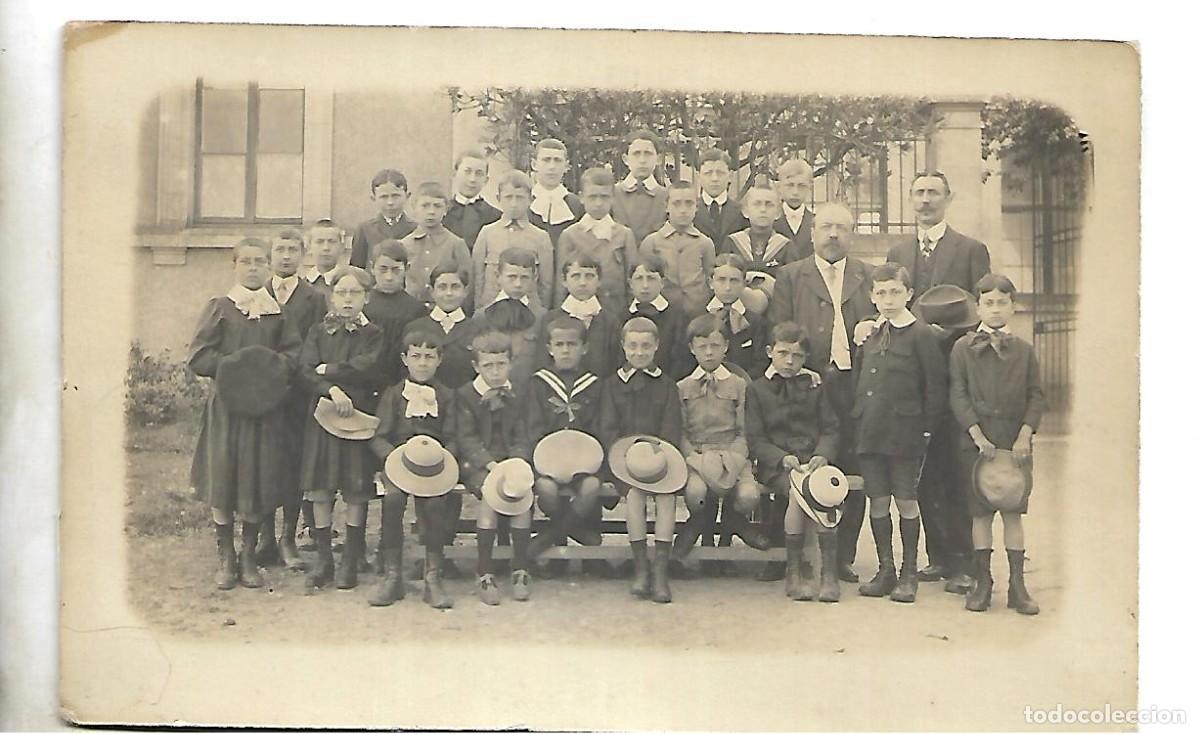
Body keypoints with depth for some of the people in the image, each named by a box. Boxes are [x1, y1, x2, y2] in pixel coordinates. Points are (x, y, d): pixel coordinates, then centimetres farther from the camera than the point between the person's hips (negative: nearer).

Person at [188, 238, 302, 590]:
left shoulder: (277, 311, 9)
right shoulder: (219, 308, 2)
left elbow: (294, 352, 6)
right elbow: (198, 357, -3)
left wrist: (272, 366, -12)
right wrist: (233, 365, -15)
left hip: (266, 407, 2)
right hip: (226, 406, -2)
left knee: (259, 482, 4)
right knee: (222, 481, 1)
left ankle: (249, 555, 19)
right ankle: (225, 557, 15)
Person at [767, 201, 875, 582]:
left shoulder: (869, 276, 16)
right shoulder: (790, 276, 11)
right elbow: (778, 333, 4)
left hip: (855, 384, 2)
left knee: (852, 472, 1)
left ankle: (844, 557, 10)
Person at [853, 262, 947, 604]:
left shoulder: (921, 334, -5)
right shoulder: (869, 335, 11)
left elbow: (935, 386, -6)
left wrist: (926, 428, -9)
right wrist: (857, 415, 9)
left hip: (905, 433, -5)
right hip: (869, 431, 5)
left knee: (906, 500, 1)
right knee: (878, 500, 9)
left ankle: (909, 573, 13)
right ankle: (885, 569, 20)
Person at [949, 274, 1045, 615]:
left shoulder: (1024, 350, 7)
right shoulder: (962, 348, 2)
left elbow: (1036, 396, 5)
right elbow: (958, 396, -3)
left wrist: (1025, 435, -8)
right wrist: (977, 435, -13)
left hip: (1015, 443, 1)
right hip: (975, 442, -1)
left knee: (1013, 512, 3)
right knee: (980, 513, 4)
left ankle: (1017, 584, 9)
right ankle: (983, 581, 12)